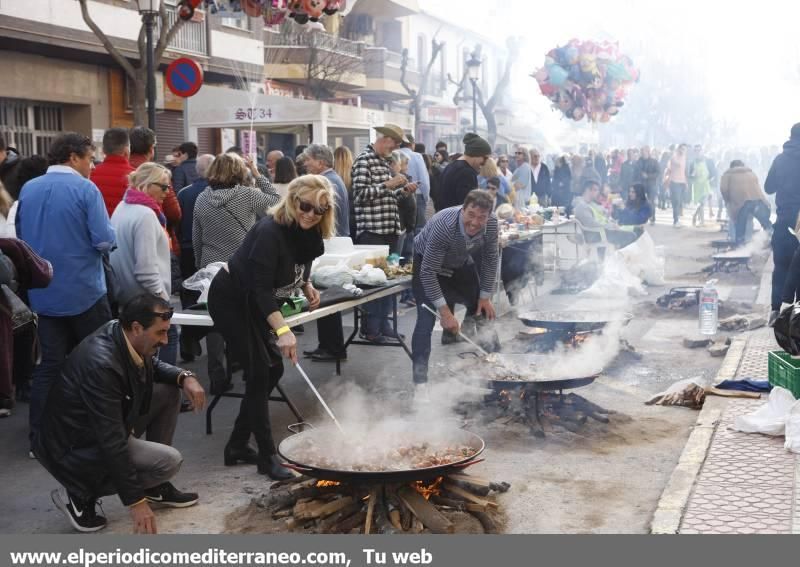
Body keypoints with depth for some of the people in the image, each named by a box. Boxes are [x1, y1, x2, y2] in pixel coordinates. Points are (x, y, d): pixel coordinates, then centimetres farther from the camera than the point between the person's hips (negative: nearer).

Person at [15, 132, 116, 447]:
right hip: (84, 290, -5)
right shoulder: (85, 189, -12)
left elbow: (21, 237, 15)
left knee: (50, 364, 10)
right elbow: (104, 240, -17)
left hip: (44, 292, 5)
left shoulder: (28, 189, 6)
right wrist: (105, 241, 5)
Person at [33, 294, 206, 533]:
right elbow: (111, 442, -32)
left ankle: (155, 487, 12)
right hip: (74, 448, -9)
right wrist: (135, 501, -28)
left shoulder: (123, 336, -8)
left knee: (169, 391, 3)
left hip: (105, 428, 9)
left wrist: (184, 377, -6)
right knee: (169, 461, -19)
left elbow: (153, 365, 16)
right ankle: (80, 495, -5)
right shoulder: (101, 364, -34)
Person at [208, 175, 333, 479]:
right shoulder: (269, 232, -30)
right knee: (259, 372, -12)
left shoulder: (310, 234, -6)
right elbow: (260, 288, -38)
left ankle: (237, 446, 19)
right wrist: (282, 329, -48)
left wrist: (307, 287, -6)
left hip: (256, 305, 9)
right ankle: (267, 457, -3)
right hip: (230, 300, -9)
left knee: (273, 369, 8)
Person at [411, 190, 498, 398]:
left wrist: (485, 297, -5)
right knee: (427, 318, -19)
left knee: (481, 310, 9)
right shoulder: (443, 226, -40)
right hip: (428, 263, -6)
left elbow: (490, 260, -7)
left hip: (461, 263, 6)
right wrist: (445, 312, -36)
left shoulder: (491, 224, -24)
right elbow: (428, 272, -36)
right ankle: (420, 384, -17)